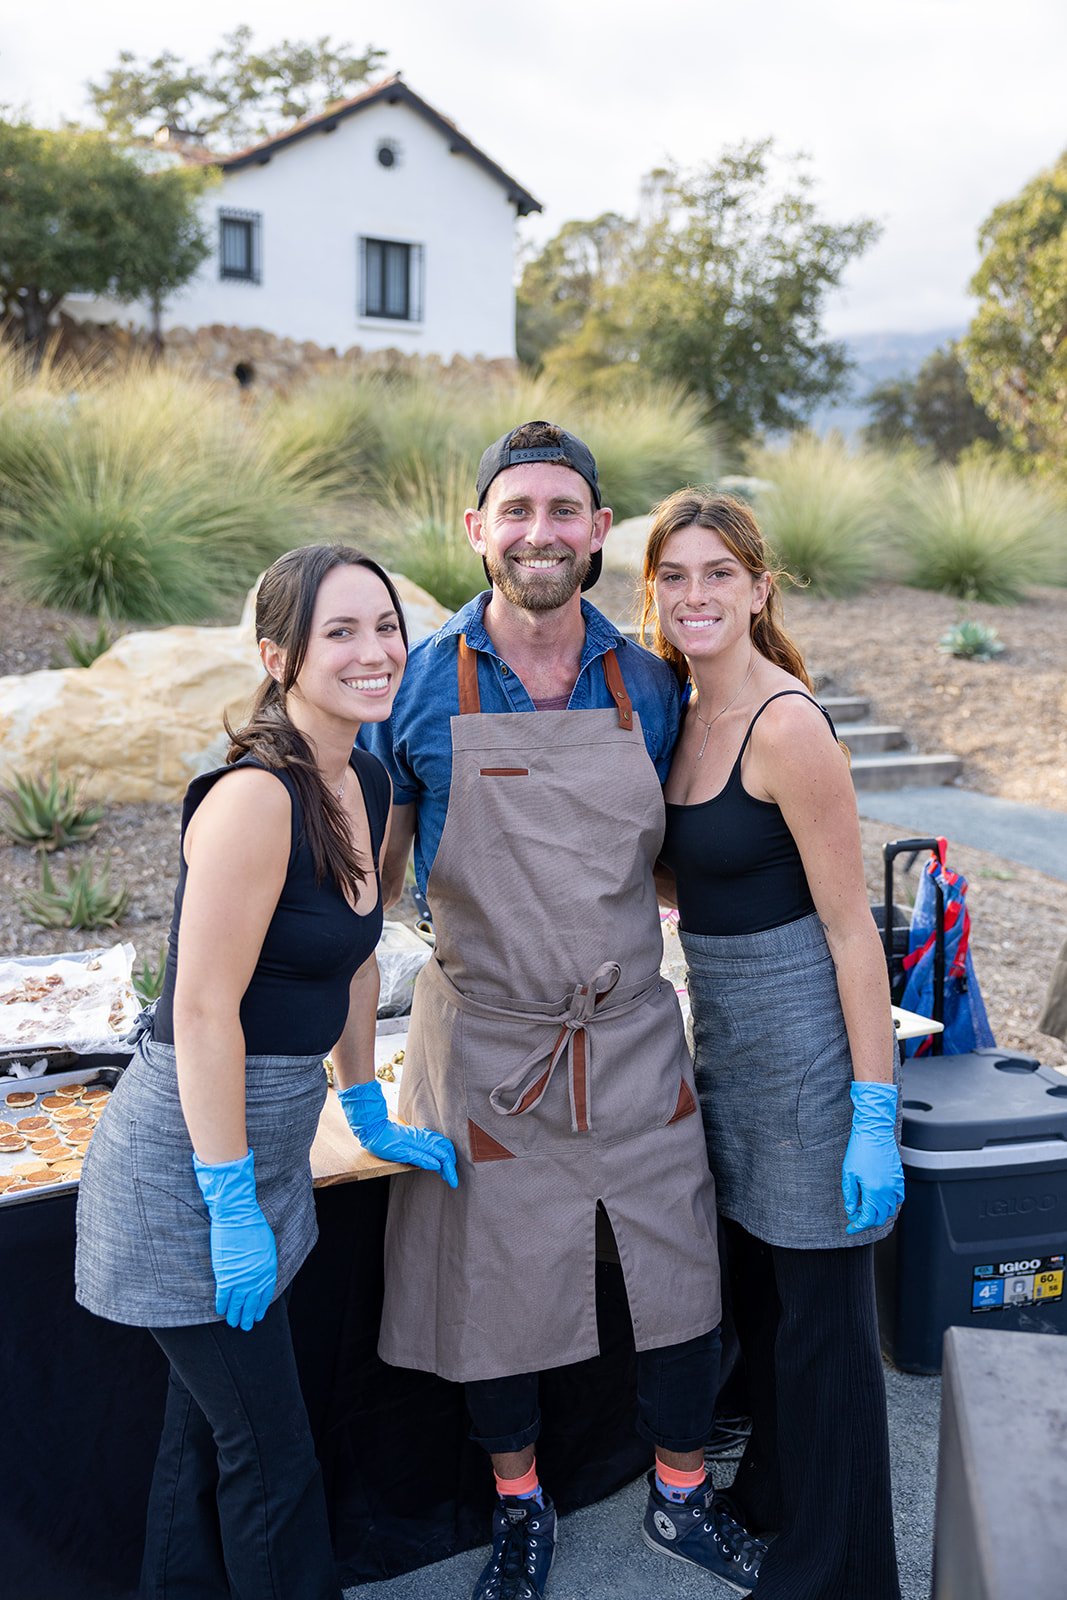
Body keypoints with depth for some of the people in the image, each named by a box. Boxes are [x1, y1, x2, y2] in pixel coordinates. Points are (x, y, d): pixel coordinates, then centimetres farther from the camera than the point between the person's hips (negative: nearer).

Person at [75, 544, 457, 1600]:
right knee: (267, 1456, 7)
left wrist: (371, 1118, 19)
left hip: (264, 1147, 8)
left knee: (210, 1424, 22)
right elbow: (204, 1011, -23)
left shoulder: (367, 787, 4)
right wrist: (232, 1207, -20)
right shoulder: (255, 797, -23)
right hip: (187, 1163, -8)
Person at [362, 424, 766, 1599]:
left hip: (634, 1036, 2)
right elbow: (368, 874, 1)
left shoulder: (648, 686, -1)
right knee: (497, 1286, 13)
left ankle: (681, 1497, 40)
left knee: (681, 1278, 13)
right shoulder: (420, 685, -8)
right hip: (490, 1044, -2)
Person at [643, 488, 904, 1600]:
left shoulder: (786, 724, -19)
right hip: (724, 1030, 8)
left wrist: (874, 1114, -18)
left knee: (820, 1314, 7)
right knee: (756, 1287, 23)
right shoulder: (683, 709, 6)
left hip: (804, 1033, -8)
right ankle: (771, 1498, 45)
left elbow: (851, 927, -18)